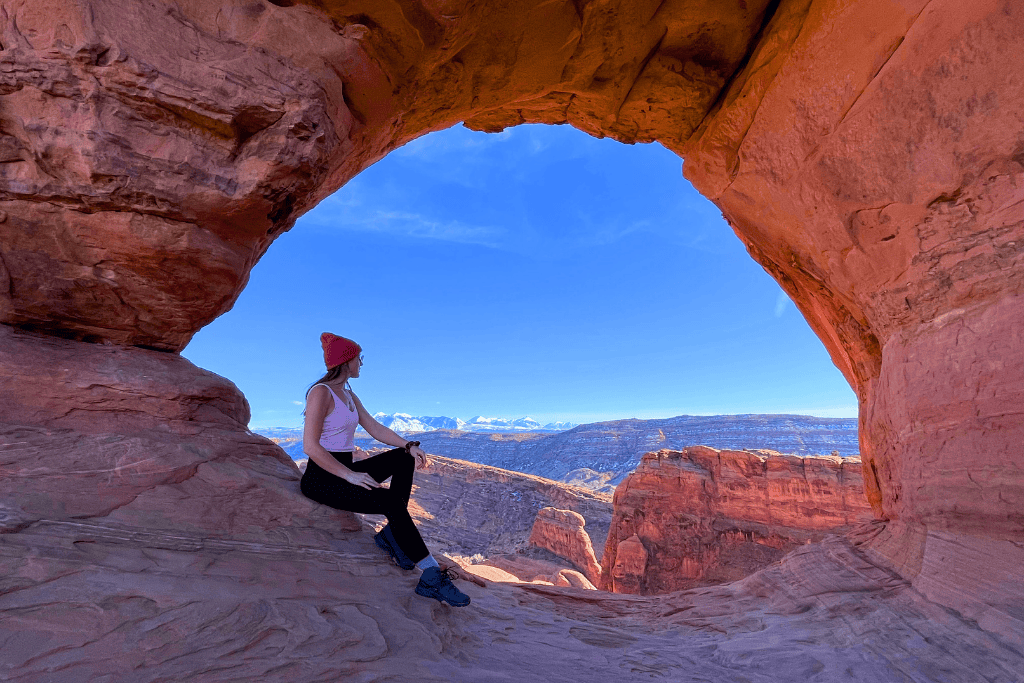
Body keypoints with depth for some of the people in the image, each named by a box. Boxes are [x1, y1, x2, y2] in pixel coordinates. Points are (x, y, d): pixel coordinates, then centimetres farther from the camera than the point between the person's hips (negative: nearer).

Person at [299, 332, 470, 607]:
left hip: (344, 471, 9)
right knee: (390, 500, -26)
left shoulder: (348, 394, 14)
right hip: (321, 478, -9)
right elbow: (310, 446, -22)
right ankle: (432, 578, -22)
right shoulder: (321, 392, -15)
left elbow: (375, 428, 10)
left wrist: (410, 446, -5)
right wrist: (350, 475, -26)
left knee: (404, 459, -2)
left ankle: (391, 534, -9)